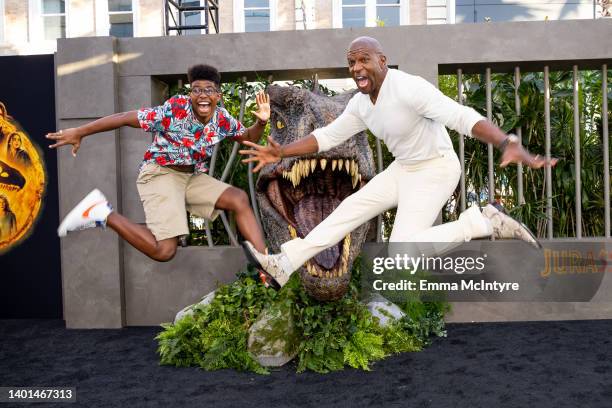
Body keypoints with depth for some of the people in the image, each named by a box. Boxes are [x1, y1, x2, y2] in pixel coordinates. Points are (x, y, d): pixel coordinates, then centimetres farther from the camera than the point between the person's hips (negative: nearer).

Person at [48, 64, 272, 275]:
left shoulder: (223, 119, -2)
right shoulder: (175, 109, -21)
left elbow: (248, 137, 17)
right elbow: (124, 118, -17)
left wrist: (261, 122, -6)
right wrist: (79, 132, -13)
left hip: (192, 177, 7)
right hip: (159, 173, -7)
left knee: (240, 199, -10)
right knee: (164, 250, -20)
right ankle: (103, 214, -4)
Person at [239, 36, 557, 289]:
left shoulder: (409, 88, -27)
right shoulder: (360, 103, -1)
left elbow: (464, 118, -37)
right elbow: (327, 136, 8)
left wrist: (509, 144, -52)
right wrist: (281, 153, -2)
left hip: (435, 169, -8)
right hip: (403, 168, 8)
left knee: (403, 249, -18)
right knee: (351, 208, 4)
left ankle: (485, 221, -11)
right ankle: (284, 265, 7)